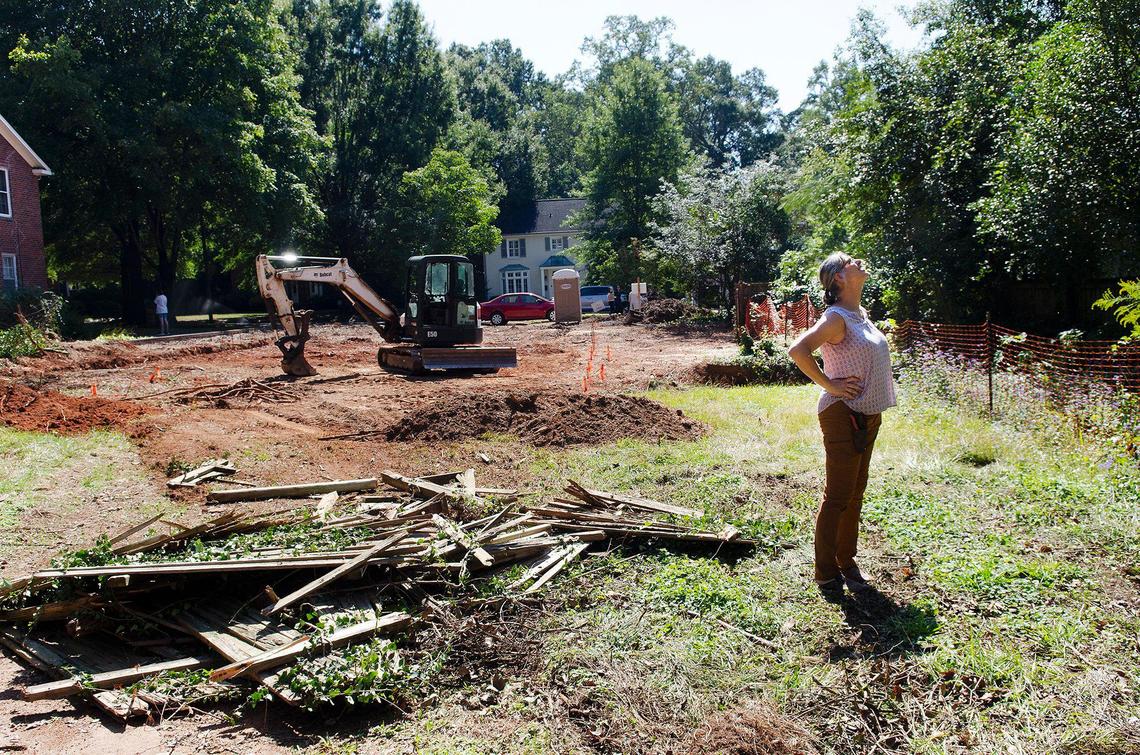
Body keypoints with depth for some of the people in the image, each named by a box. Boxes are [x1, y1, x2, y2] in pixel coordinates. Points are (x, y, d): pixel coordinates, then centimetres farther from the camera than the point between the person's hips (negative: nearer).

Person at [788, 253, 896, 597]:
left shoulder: (861, 314, 11)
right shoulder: (836, 318, -16)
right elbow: (798, 351, -28)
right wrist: (829, 385, -20)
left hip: (869, 416, 9)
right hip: (844, 416, -9)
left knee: (855, 493, 15)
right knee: (838, 496, -3)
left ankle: (846, 561, 27)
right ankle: (826, 573, 7)